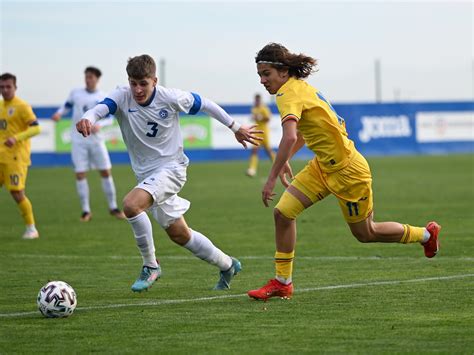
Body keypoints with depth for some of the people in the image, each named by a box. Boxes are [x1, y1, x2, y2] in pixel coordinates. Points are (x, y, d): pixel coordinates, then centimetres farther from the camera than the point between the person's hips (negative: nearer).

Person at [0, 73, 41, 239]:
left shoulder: (22, 106, -9)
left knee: (17, 193, -10)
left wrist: (16, 138, -28)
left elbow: (36, 128, -17)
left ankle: (31, 229, 2)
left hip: (15, 157, -7)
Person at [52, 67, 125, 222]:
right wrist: (59, 113, -6)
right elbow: (67, 106, 15)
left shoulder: (103, 98, 2)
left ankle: (113, 207, 13)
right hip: (78, 140, 0)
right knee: (80, 174, -5)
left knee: (106, 172, 1)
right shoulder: (76, 93, 4)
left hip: (96, 139, 0)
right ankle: (86, 211, 2)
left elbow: (109, 118, 3)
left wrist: (99, 125, -17)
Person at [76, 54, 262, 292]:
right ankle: (227, 265, 37)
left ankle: (150, 265, -13)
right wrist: (88, 119, -57)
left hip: (171, 168, -5)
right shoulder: (122, 97, -12)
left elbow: (204, 104, 1)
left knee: (131, 204, -30)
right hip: (146, 174, 5)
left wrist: (235, 127, 11)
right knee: (178, 234, 15)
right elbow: (101, 108, -33)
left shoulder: (171, 98, -16)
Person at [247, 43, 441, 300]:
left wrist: (272, 178, -38)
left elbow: (290, 137, -40)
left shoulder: (289, 93, -24)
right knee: (282, 212, -3)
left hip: (346, 171, -9)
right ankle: (282, 282, 6)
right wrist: (285, 160, 17)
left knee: (365, 234, 10)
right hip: (323, 166, 9)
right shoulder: (299, 87, 5)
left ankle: (426, 234, 33)